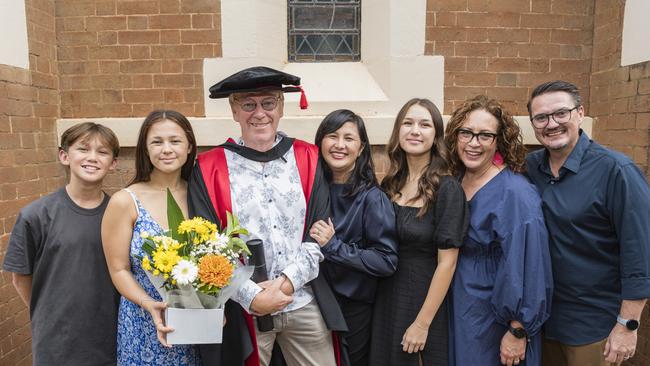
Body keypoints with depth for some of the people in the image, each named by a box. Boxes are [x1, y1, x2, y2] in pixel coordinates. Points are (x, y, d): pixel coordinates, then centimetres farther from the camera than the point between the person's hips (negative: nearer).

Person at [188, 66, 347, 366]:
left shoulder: (307, 159, 1)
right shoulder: (210, 170, -4)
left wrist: (288, 282, -12)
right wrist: (252, 296, -13)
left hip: (306, 305, 2)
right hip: (242, 311, -1)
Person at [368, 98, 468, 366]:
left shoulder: (447, 189, -15)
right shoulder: (389, 184, 0)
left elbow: (447, 263, -15)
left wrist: (422, 323, -15)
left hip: (424, 299, -5)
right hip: (386, 298, 5)